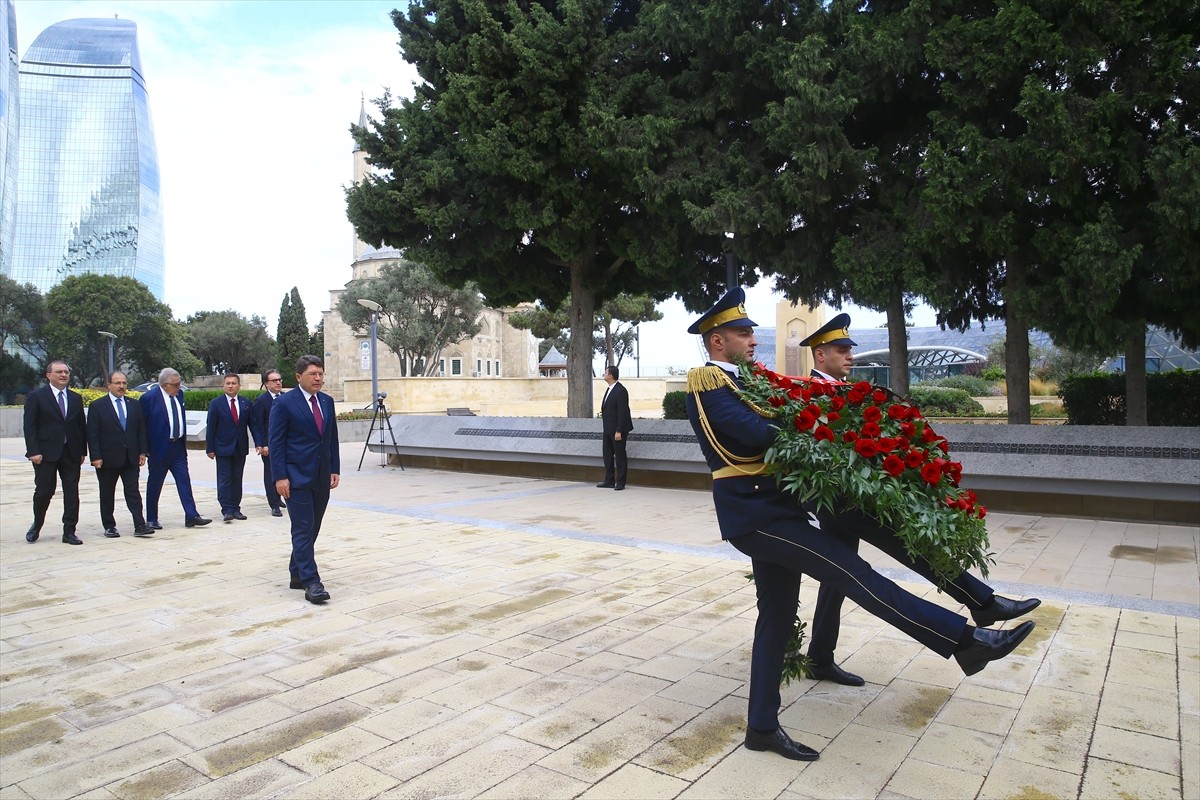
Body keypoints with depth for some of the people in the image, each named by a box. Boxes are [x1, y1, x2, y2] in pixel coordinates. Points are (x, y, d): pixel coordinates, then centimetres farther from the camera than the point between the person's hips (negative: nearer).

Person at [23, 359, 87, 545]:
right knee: (44, 491, 3)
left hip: (71, 453, 4)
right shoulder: (36, 396, -1)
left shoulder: (76, 399, 12)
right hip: (46, 453, -4)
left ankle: (69, 532, 8)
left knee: (72, 493, 2)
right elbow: (29, 426, -5)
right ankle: (36, 525, 29)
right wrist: (33, 451, -13)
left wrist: (83, 451, 9)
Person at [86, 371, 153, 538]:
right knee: (107, 495, 8)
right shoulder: (97, 406, -2)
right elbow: (92, 434, -6)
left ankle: (139, 526, -4)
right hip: (108, 458, -2)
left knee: (133, 492, 0)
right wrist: (96, 457, -12)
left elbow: (141, 430, 10)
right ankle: (109, 526, 18)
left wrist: (142, 452, 3)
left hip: (130, 458, 3)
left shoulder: (134, 405, 9)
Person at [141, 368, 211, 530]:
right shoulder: (149, 397, -13)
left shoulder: (179, 394, 7)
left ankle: (191, 516, 3)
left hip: (178, 445, 6)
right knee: (154, 484, 6)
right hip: (159, 448, -6)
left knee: (184, 481, 3)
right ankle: (151, 519, 18)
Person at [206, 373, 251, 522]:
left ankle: (235, 508, 14)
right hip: (223, 448, -3)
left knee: (237, 479, 8)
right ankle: (227, 510, -3)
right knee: (224, 480, -4)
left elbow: (252, 424, 7)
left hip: (241, 448, 3)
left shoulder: (246, 403, 6)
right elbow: (211, 427, -2)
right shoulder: (216, 403, -2)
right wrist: (210, 448, -6)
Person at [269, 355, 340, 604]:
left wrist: (334, 469, 9)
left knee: (312, 529, 11)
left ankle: (297, 574, 24)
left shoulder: (327, 401, 11)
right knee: (303, 530, -6)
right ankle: (311, 582, -5)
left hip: (321, 477, 6)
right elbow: (275, 441, -9)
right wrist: (280, 477, -13)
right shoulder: (284, 403, -8)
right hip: (297, 477, -6)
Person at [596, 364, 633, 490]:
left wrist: (619, 431, -22)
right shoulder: (609, 389, 12)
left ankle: (620, 483, 8)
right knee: (608, 455, 13)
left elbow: (622, 412, -20)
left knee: (620, 456, 1)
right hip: (608, 429, 10)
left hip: (617, 429, -10)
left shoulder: (621, 391, -17)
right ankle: (609, 481, 21)